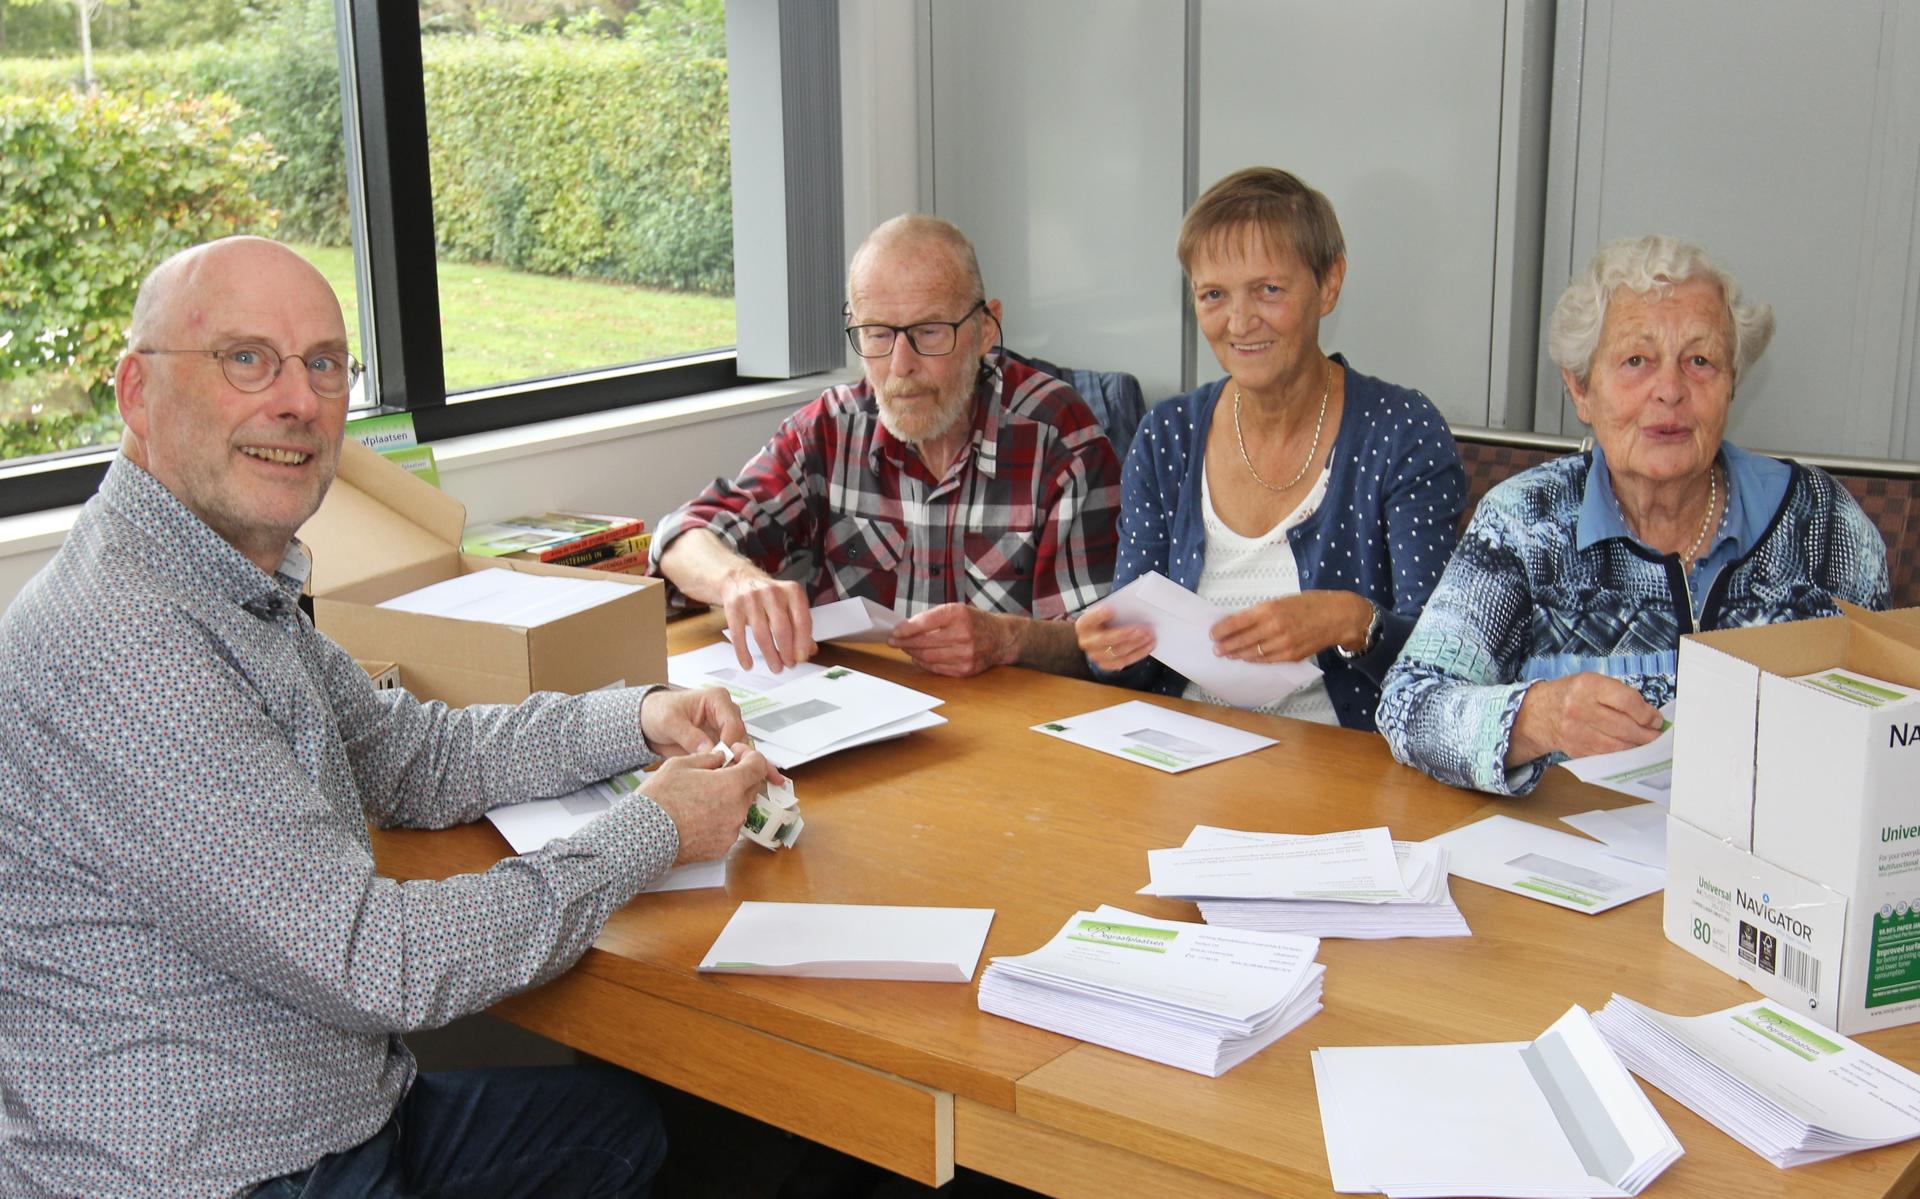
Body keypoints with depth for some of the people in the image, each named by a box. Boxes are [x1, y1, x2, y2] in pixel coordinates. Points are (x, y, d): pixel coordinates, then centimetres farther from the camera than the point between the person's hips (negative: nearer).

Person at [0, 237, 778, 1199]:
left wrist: (636, 720, 1)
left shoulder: (244, 589, 5)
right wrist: (654, 833, -17)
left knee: (627, 1118, 20)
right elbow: (371, 964, -28)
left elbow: (413, 759, 16)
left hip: (334, 1120, 9)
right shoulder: (115, 651, -28)